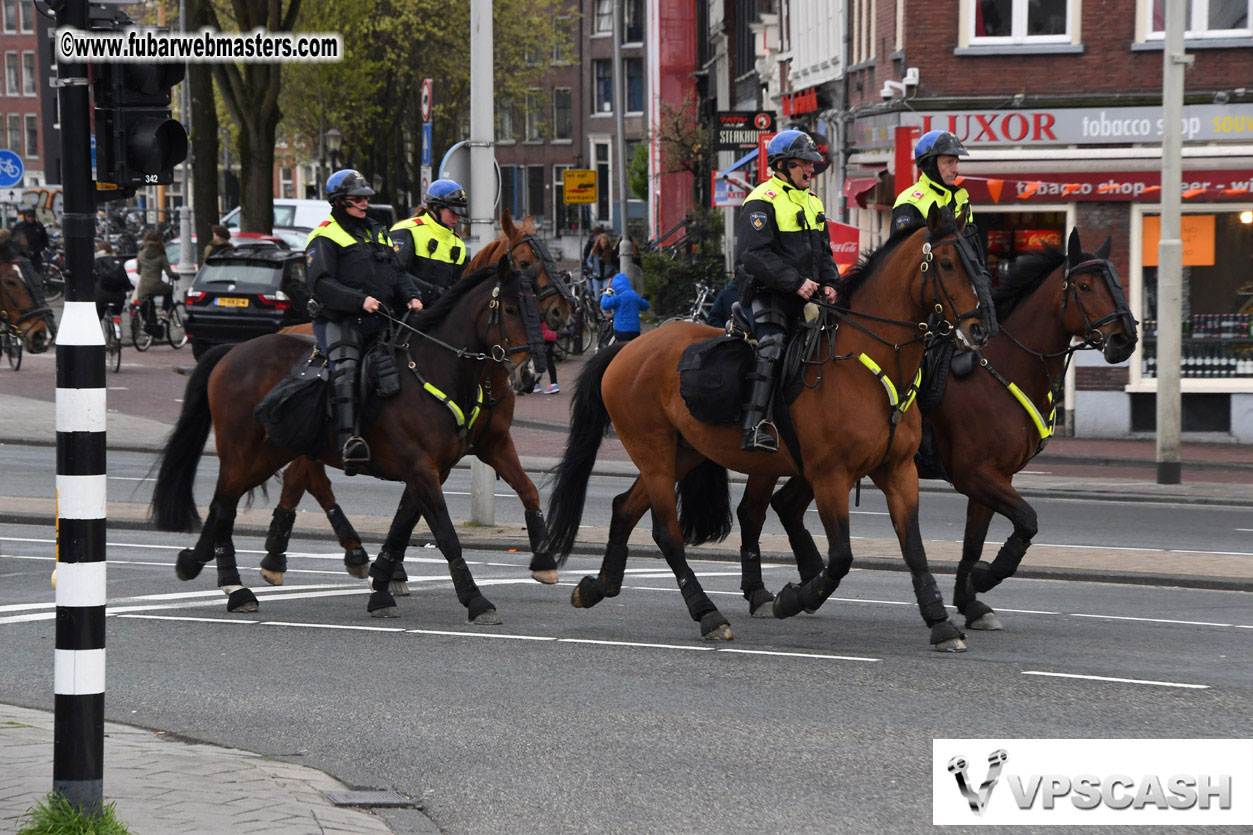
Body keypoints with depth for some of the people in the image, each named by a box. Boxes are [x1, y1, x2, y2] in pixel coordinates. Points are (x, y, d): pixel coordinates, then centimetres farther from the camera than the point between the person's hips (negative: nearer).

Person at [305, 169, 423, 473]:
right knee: (345, 367, -30)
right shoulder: (324, 239, 1)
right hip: (339, 319, -8)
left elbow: (397, 273, 24)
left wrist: (411, 297, 2)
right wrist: (359, 301, -22)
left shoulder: (377, 234, 26)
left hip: (379, 321, 8)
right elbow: (320, 284, -11)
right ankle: (348, 441, -45)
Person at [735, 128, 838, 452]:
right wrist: (795, 283, -21)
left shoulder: (811, 201, 20)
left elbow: (823, 250, 26)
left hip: (807, 296, 9)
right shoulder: (762, 202, -8)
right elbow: (755, 254, -18)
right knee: (771, 346, -25)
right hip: (771, 294, -9)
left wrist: (828, 283, 6)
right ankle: (754, 428, -36)